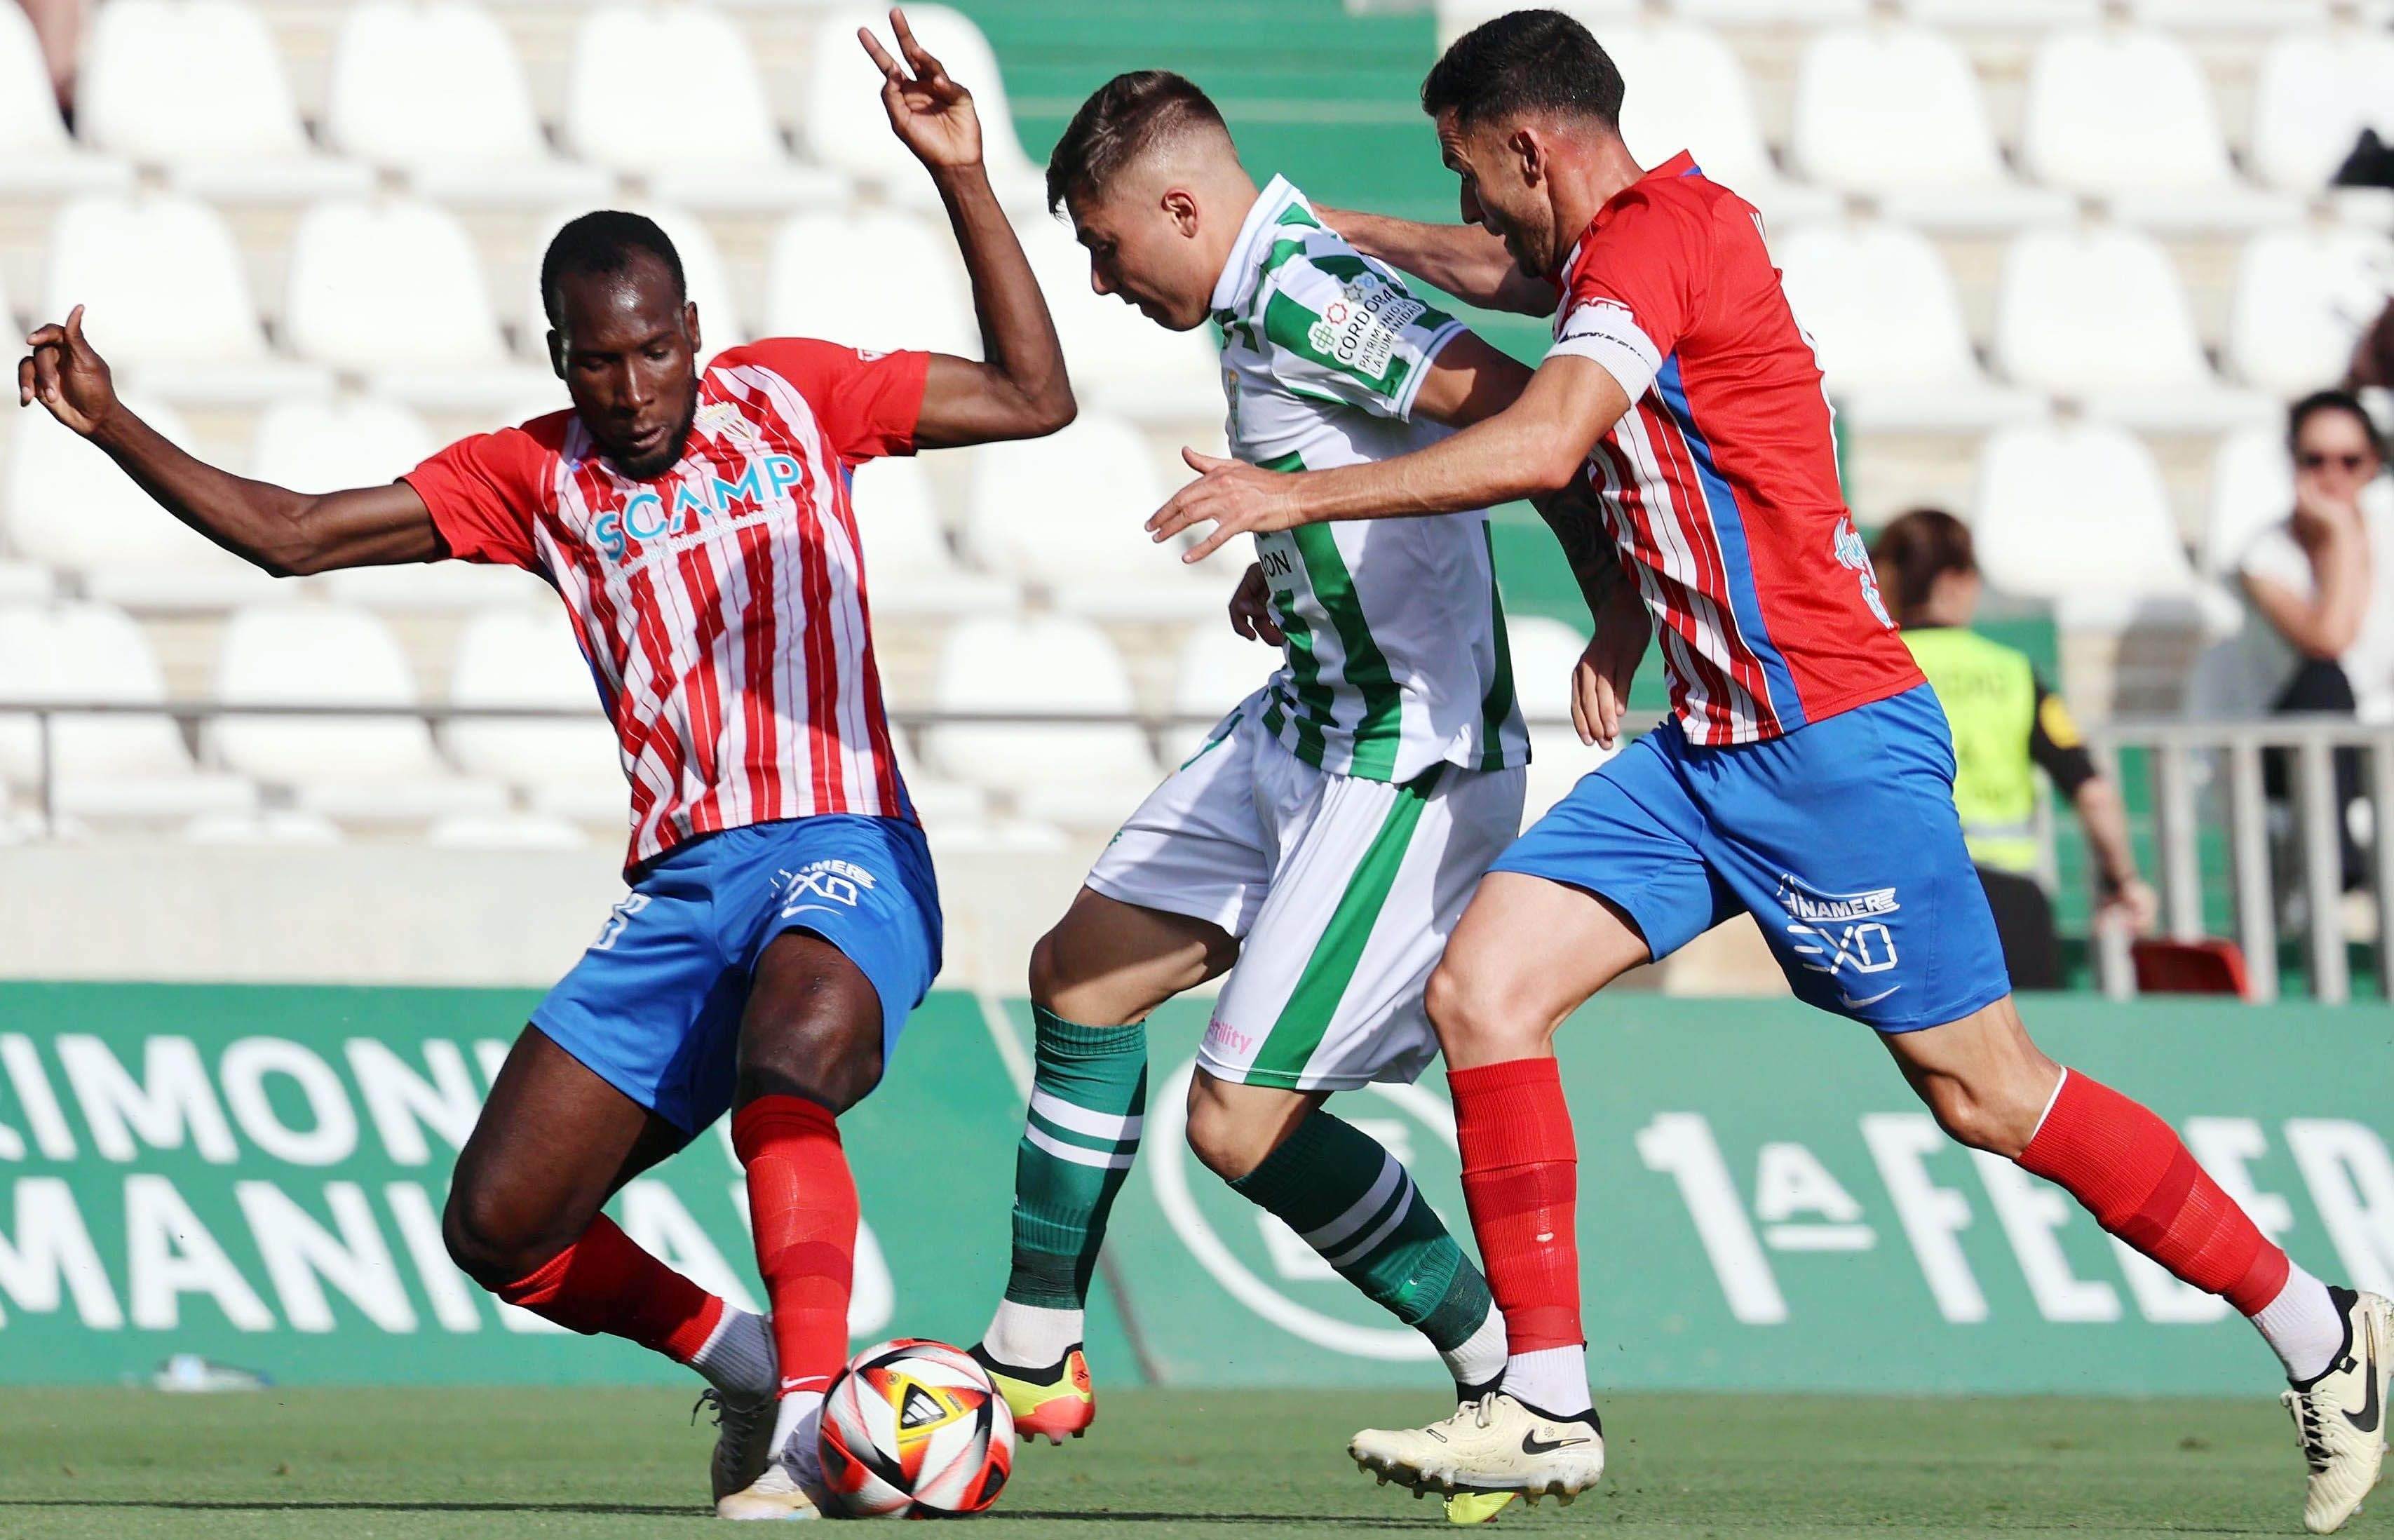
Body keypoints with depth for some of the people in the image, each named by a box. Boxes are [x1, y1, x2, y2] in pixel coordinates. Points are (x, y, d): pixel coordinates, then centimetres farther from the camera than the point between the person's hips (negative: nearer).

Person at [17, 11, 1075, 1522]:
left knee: (783, 1066, -39)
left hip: (844, 854, -5)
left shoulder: (794, 394, 8)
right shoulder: (537, 478, 13)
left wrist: (963, 180, -2)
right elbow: (294, 532, 12)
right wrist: (113, 428, 2)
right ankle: (741, 1354, 20)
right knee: (499, 1225, -4)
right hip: (680, 887, 5)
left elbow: (1035, 399, 6)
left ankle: (811, 1426, -37)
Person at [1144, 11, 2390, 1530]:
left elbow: (1541, 444, -30)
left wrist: (1304, 493, -26)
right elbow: (1494, 268, 37)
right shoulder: (1624, 239, 13)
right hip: (1709, 748, 9)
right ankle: (1547, 1408, -3)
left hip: (1831, 744, -9)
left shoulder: (1653, 235, -15)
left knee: (1986, 1090, -4)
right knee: (1483, 986, -4)